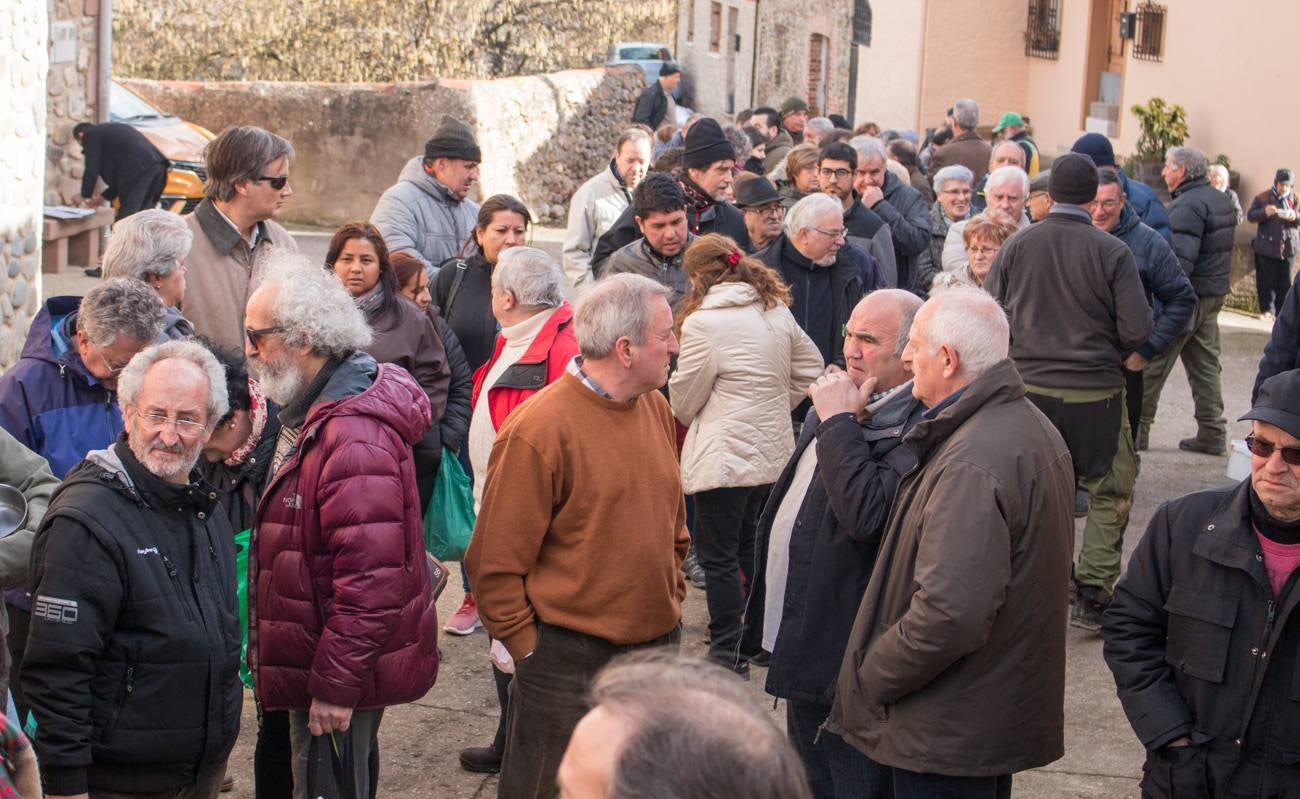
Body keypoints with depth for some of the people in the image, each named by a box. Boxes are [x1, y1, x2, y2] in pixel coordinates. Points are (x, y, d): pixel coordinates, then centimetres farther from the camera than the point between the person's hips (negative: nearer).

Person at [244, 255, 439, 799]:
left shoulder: (354, 437, -25)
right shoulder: (310, 415, 10)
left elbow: (371, 583, -29)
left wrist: (335, 687, -25)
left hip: (340, 675, -10)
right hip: (311, 663, 10)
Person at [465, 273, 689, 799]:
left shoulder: (655, 408, 5)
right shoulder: (539, 429, -17)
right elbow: (495, 563, -13)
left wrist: (672, 603, 15)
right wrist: (531, 651, -9)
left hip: (657, 647, 7)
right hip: (569, 661, -6)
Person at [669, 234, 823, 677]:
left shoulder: (702, 323, -16)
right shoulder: (777, 310, 6)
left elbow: (684, 400, -7)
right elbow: (810, 367, 15)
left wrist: (686, 416, 15)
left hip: (725, 454, -8)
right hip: (772, 450, 8)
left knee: (718, 555, 0)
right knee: (750, 545, 21)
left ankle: (728, 653, 4)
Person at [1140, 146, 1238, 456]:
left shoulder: (1188, 206, -18)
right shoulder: (1220, 200, 13)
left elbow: (1180, 259, -25)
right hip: (1215, 292, 9)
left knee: (1153, 362, 0)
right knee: (1205, 364, 12)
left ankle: (1138, 427, 6)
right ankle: (1212, 433, 13)